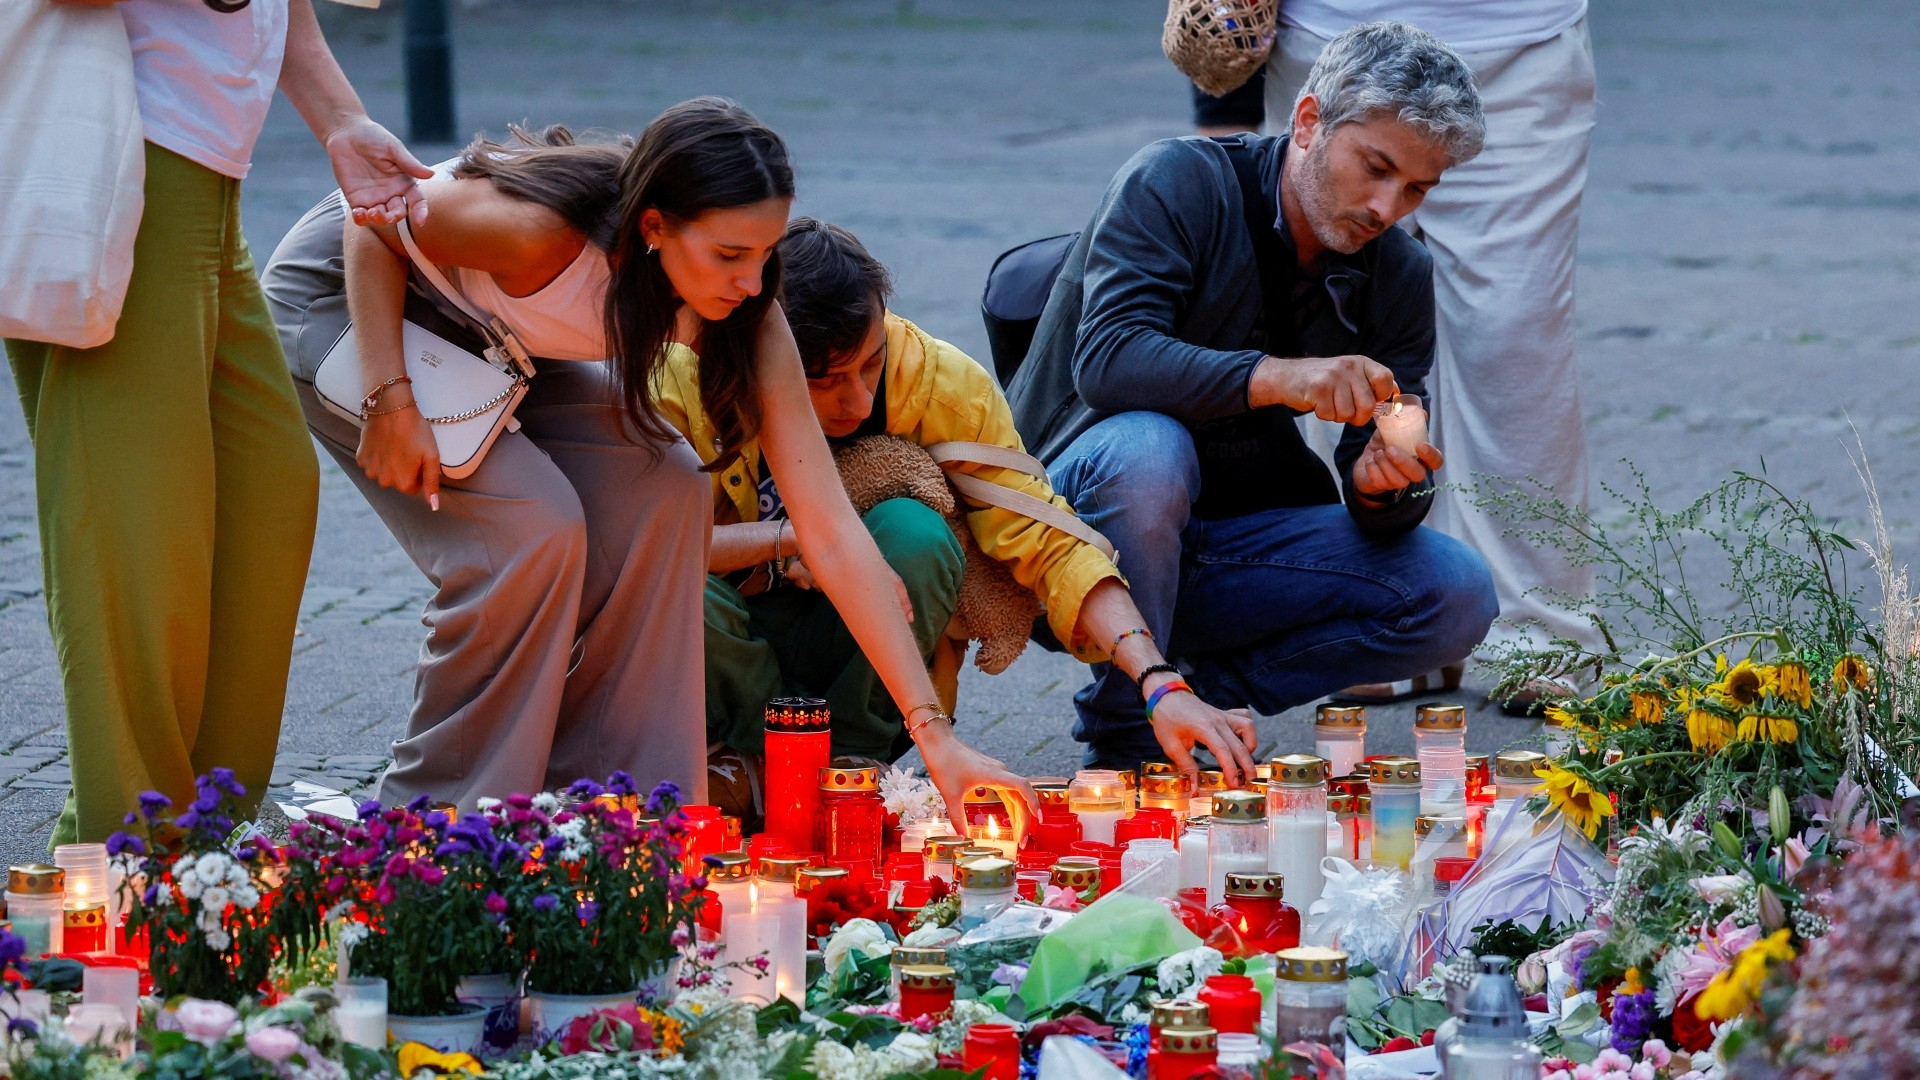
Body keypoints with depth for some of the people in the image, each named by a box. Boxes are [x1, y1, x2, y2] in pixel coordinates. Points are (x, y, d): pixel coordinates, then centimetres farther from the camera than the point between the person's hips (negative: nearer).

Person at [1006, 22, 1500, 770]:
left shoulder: (1398, 276, 1)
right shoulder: (1179, 184, -15)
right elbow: (1107, 358, -31)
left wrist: (1380, 485, -27)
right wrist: (1274, 377, -44)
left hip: (1233, 541, 5)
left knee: (1455, 595, -13)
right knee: (1148, 450, -39)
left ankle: (1196, 688, -6)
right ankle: (1123, 736, -21)